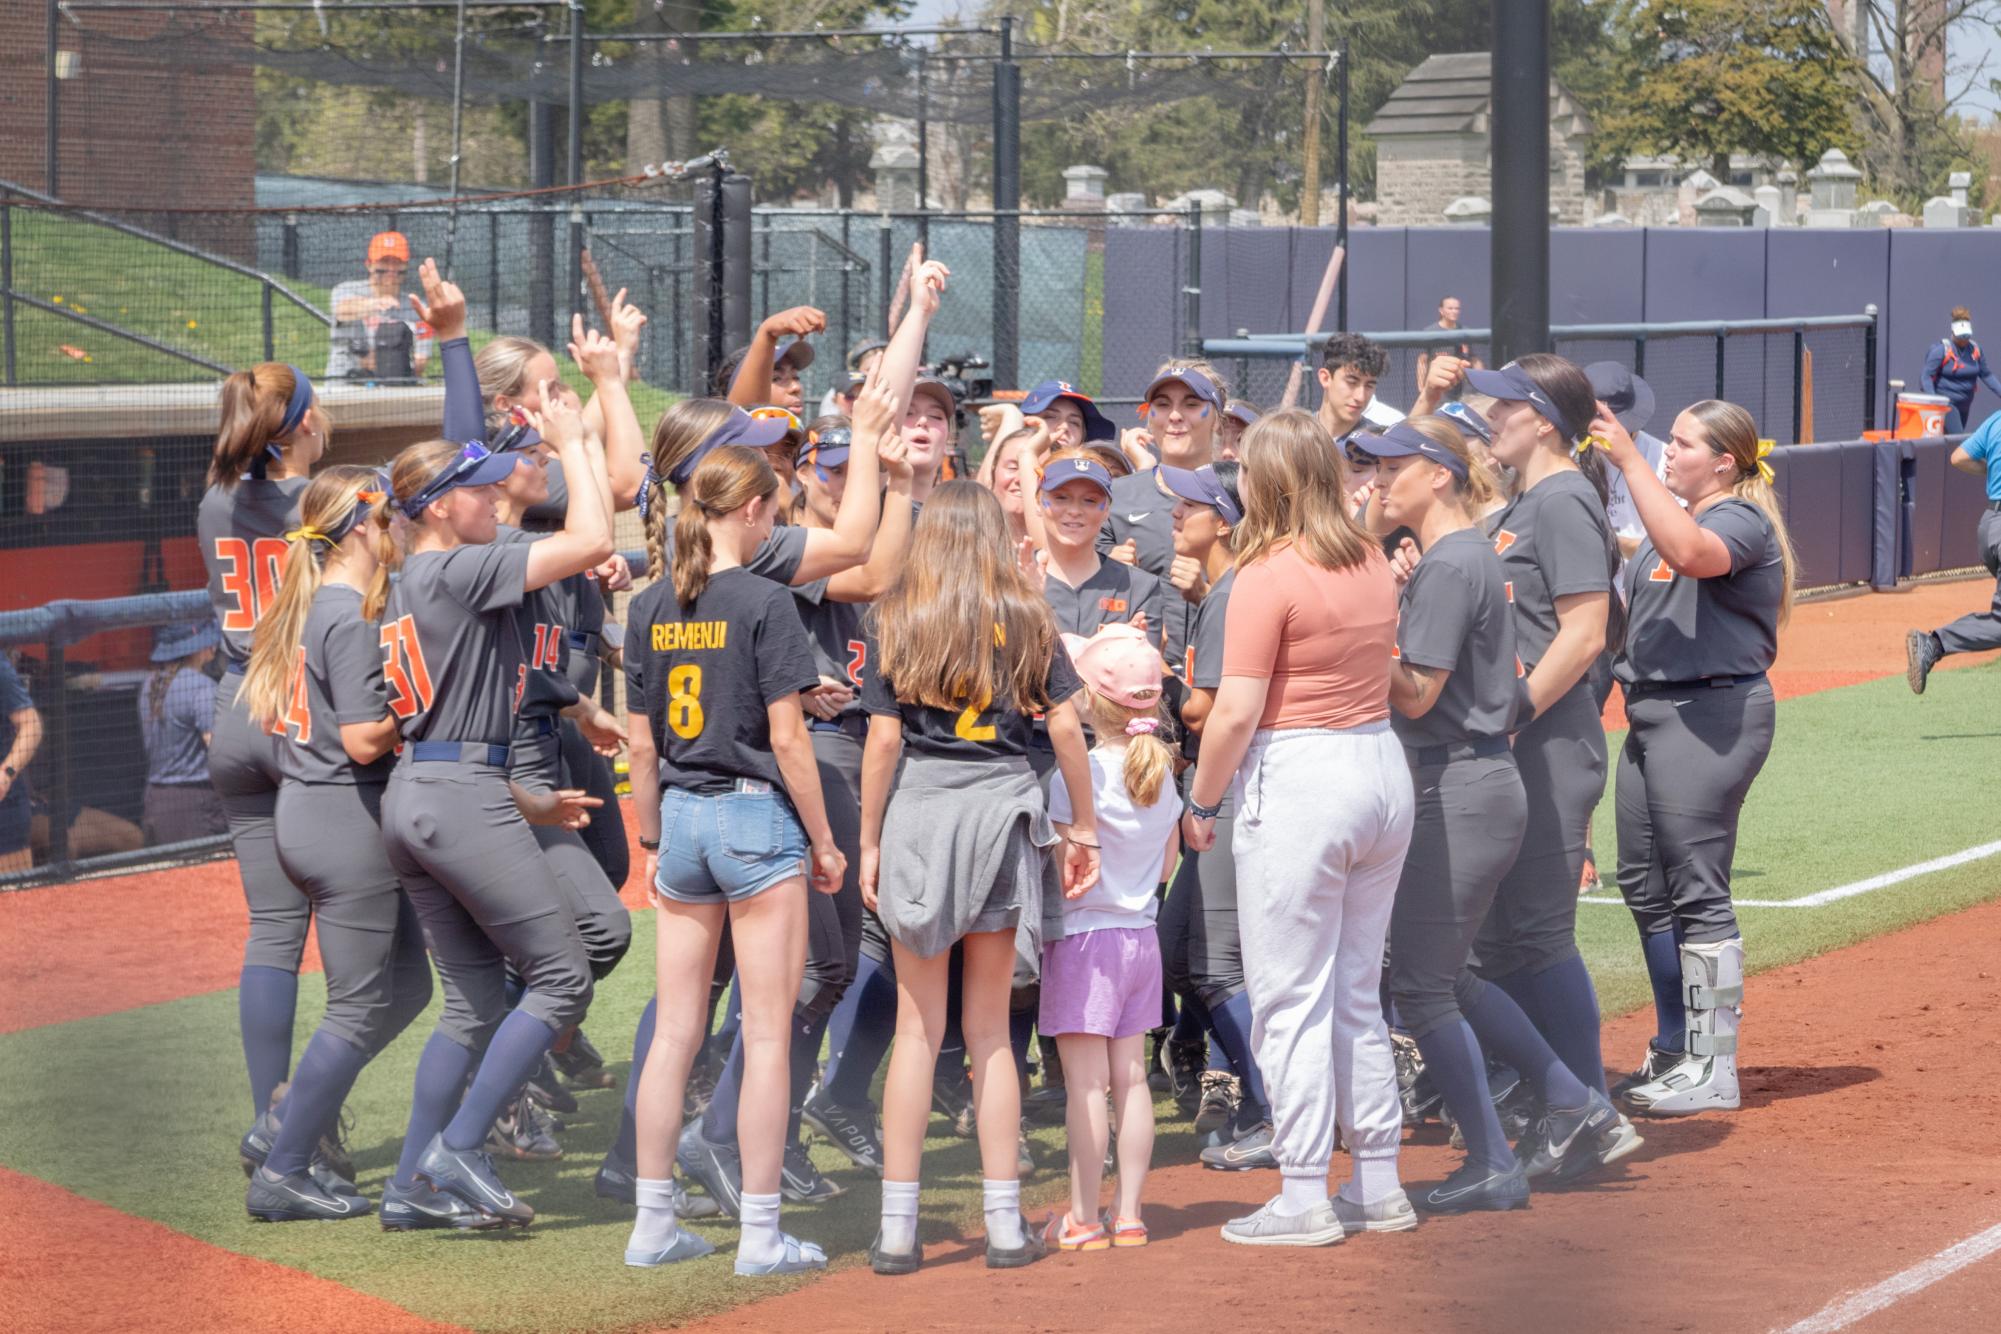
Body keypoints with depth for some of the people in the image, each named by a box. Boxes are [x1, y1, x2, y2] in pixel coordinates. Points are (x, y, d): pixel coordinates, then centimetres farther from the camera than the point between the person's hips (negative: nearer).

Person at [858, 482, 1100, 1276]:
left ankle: (897, 1228, 1)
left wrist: (868, 842, 2)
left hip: (918, 811, -1)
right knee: (989, 1027, 9)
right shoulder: (1025, 620, 4)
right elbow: (1064, 724, 0)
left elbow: (884, 736, -3)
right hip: (1003, 807, 1)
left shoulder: (900, 620, 1)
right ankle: (1006, 1225, 8)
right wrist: (1084, 825, 7)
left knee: (918, 1026, 3)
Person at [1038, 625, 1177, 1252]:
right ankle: (1129, 1215, 11)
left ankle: (1083, 1219, -1)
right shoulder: (1162, 772, 4)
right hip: (1141, 934, 7)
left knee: (1086, 1083, -4)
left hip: (1084, 936, -7)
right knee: (1130, 1077, 9)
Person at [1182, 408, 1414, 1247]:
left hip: (1296, 778, -8)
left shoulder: (1269, 576, -14)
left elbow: (1237, 712, -16)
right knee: (1357, 992, 16)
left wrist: (1200, 802, -4)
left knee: (1288, 997, -1)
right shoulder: (1374, 564, 8)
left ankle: (1303, 1198, 0)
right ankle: (1378, 1184, 19)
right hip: (1383, 768, 8)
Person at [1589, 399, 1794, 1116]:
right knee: (1645, 887, 14)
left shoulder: (1742, 521, -9)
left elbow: (1690, 553, -32)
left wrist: (1629, 461, -31)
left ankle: (1714, 1070, -4)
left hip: (1712, 713, -10)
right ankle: (1673, 1052, 25)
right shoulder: (1671, 521, 20)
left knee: (1696, 892, -9)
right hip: (1651, 712, 10)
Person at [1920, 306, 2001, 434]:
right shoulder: (1942, 350, -10)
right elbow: (1926, 376, -13)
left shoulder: (1975, 349, 6)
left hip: (1964, 405, 6)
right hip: (1947, 403, -6)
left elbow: (1986, 375, 13)